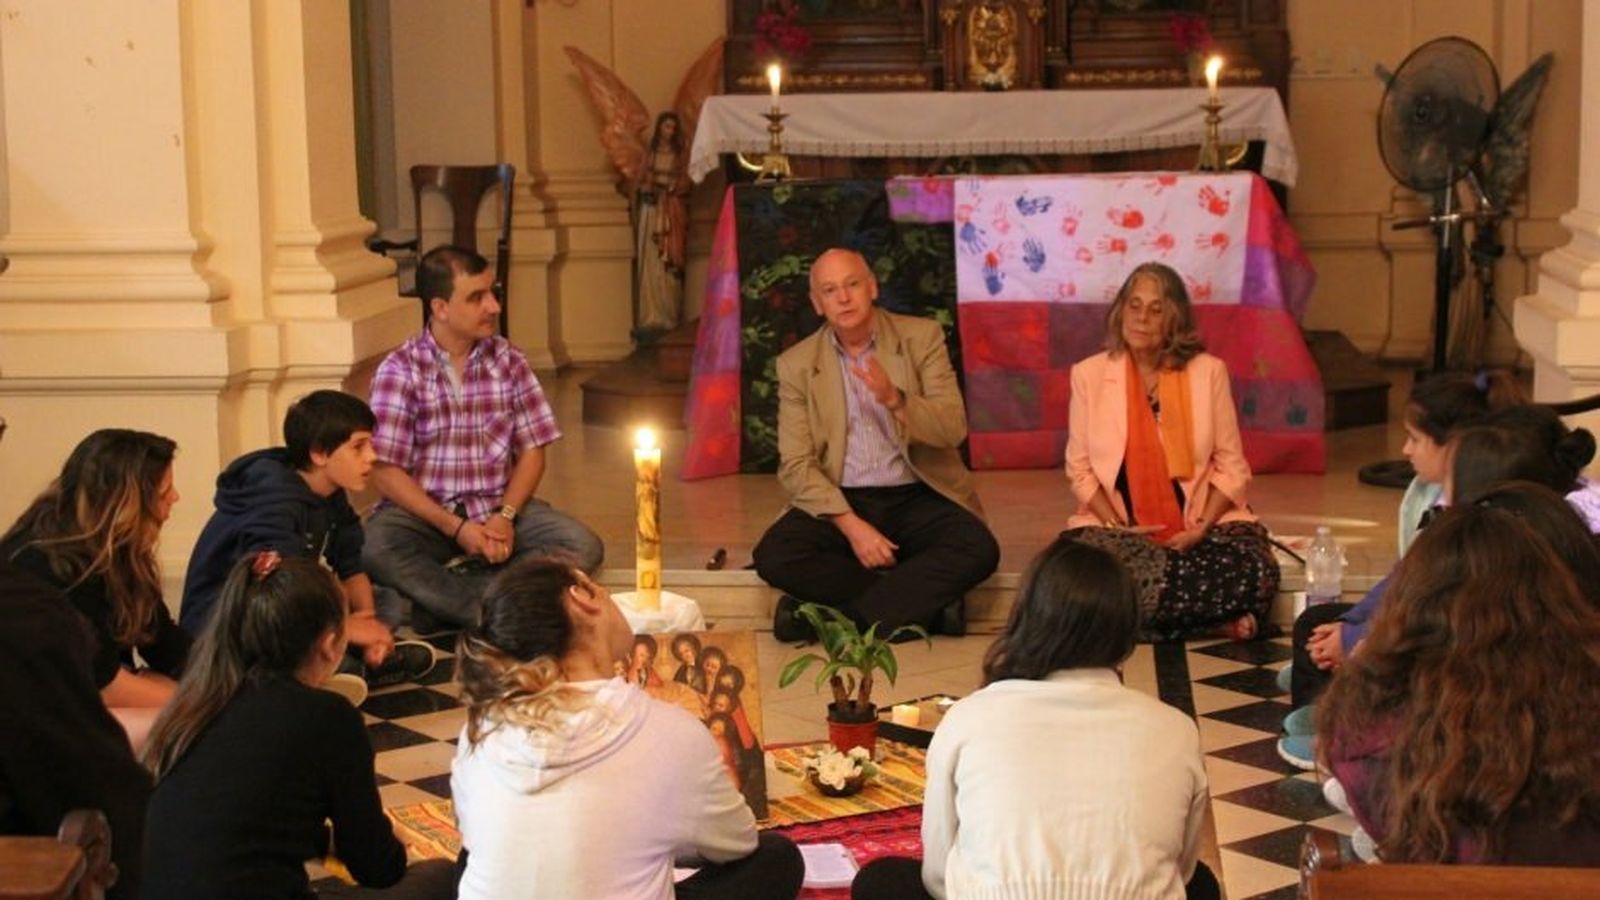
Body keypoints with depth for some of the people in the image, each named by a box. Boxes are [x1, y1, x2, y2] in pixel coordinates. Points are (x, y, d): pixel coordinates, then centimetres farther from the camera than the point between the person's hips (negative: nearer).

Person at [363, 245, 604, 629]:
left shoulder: (508, 360, 5)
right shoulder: (399, 371, -6)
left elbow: (531, 451, 5)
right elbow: (386, 473, -10)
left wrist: (505, 516, -13)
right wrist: (454, 527, -18)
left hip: (498, 509, 3)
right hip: (424, 512, -3)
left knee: (583, 545, -22)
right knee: (374, 548, -35)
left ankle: (436, 599, -27)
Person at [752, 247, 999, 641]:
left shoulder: (922, 337, 2)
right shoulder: (796, 364, 3)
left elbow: (954, 429, -7)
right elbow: (796, 465, -4)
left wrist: (895, 400, -26)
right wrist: (850, 524, -19)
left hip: (917, 497, 0)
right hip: (840, 502, 0)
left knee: (978, 549, -29)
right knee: (774, 555, -28)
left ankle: (832, 615, -23)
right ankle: (925, 599, -17)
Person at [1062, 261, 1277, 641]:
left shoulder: (1208, 371, 3)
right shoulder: (1089, 374, 4)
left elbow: (1231, 467, 3)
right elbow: (1080, 469, 5)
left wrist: (1201, 528, -13)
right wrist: (1118, 526, -11)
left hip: (1200, 523, -1)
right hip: (1118, 526, 1)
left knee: (1253, 573, -31)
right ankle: (1214, 620, -17)